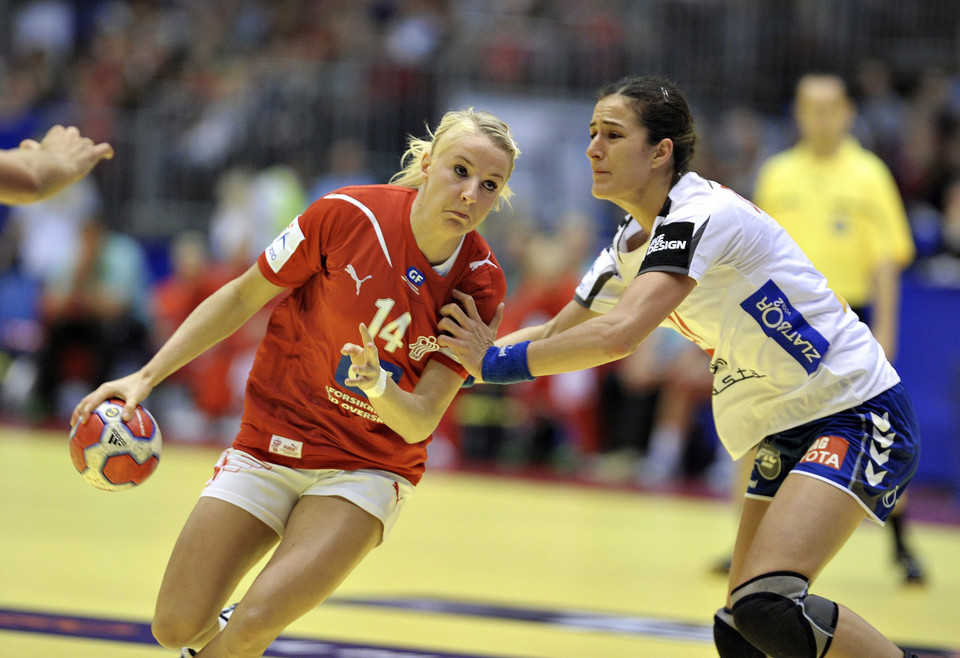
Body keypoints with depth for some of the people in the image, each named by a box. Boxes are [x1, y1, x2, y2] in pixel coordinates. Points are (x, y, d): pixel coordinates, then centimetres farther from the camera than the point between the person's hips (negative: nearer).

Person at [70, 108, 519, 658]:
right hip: (271, 443, 1)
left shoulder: (482, 284, -12)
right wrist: (147, 377, -6)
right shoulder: (348, 215, -16)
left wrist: (379, 386, -36)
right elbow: (242, 298, -2)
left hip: (366, 472, -1)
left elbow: (419, 423, -13)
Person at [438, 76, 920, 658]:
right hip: (785, 434, 10)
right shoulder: (631, 247, 8)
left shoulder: (702, 214, -21)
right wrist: (469, 348, 4)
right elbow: (558, 333, 20)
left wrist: (497, 362, -23)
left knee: (769, 605, -27)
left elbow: (617, 335, -32)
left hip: (857, 411, -10)